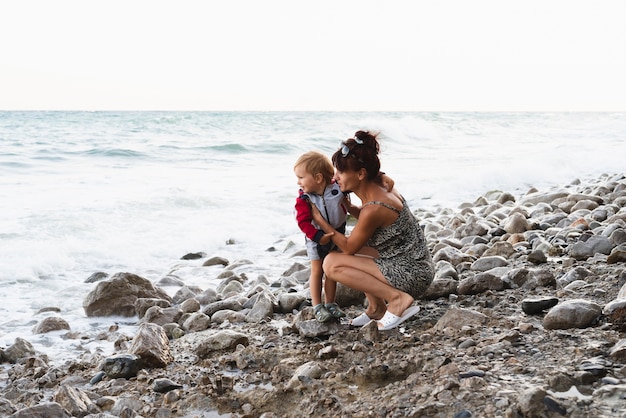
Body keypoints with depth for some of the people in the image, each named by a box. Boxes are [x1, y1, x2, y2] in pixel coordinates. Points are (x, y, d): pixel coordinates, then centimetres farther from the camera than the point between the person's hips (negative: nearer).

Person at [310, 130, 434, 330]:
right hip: (414, 266, 10)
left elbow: (349, 248, -9)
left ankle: (397, 298, -13)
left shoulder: (373, 209, -24)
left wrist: (320, 220, -2)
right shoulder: (379, 185, 2)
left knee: (332, 263, -14)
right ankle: (377, 307, 15)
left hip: (411, 274, -10)